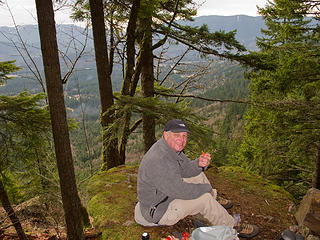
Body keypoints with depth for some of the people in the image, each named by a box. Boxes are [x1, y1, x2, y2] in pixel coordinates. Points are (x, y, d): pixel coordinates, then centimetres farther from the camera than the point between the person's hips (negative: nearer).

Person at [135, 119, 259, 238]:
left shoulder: (172, 147, -2)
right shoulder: (158, 161, -34)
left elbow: (186, 169, 2)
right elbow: (180, 191, -32)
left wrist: (199, 164, -20)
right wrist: (207, 188, -18)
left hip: (169, 194, 10)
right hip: (158, 213, -10)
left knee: (198, 174, 10)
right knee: (204, 198, -19)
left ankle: (215, 201, 25)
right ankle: (233, 228, 1)